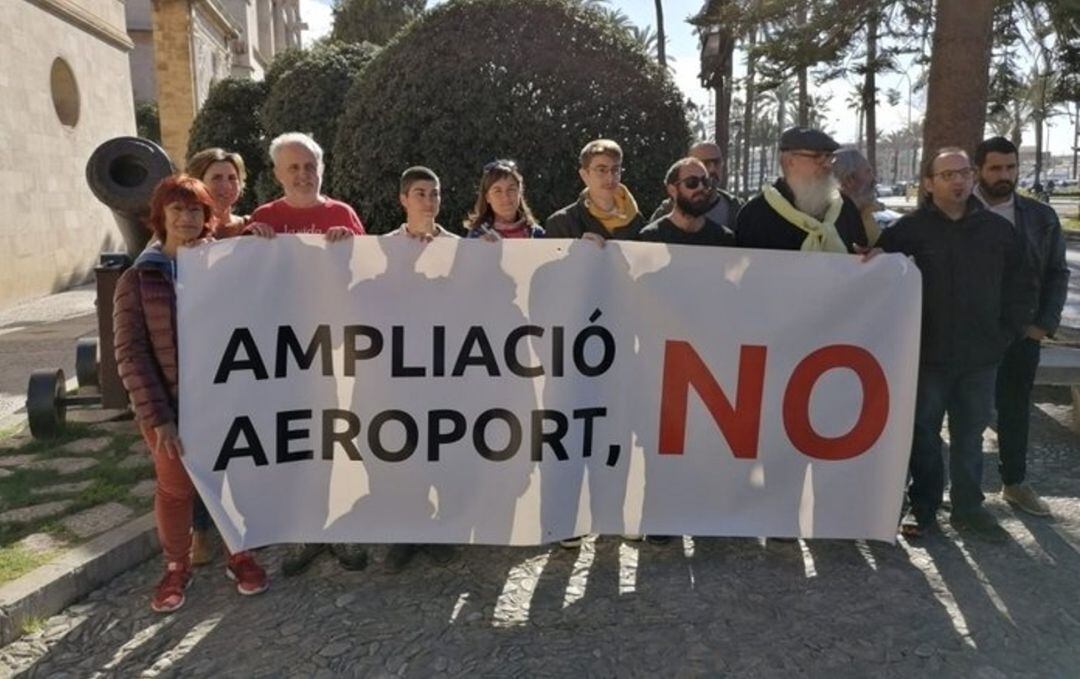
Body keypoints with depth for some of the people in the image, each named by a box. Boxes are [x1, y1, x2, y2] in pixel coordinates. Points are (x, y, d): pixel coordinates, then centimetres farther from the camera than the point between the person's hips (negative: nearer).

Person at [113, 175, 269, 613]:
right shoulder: (137, 279, -2)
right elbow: (130, 353, -8)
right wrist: (157, 415, -15)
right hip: (169, 406, -1)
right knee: (175, 489, 11)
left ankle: (239, 556, 32)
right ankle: (176, 568, 32)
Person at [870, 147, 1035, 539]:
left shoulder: (999, 230, 4)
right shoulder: (908, 230, -6)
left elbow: (1020, 288, 11)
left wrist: (1005, 334, 5)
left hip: (981, 358, 3)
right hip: (927, 356, -2)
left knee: (970, 435, 13)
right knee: (924, 434, 6)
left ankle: (968, 507, 27)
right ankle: (924, 508, 19)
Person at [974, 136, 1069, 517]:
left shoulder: (1041, 217, 6)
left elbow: (1057, 273, 8)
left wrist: (1046, 322, -1)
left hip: (1022, 331, 3)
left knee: (1016, 409, 14)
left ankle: (1015, 483, 29)